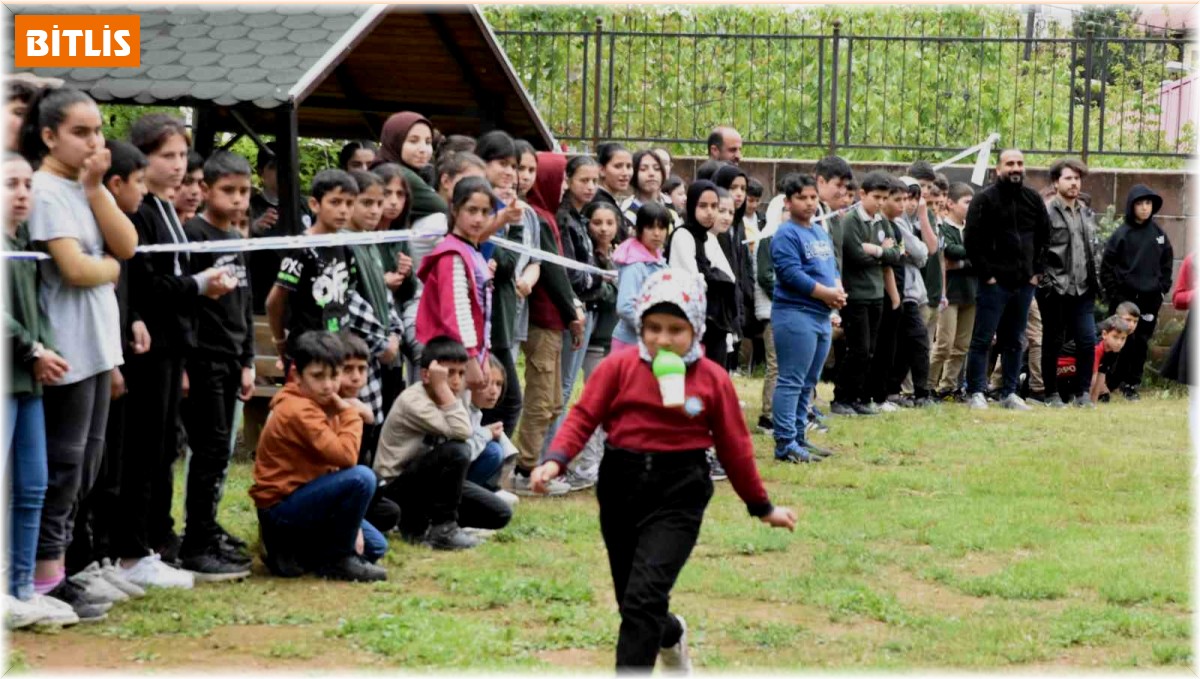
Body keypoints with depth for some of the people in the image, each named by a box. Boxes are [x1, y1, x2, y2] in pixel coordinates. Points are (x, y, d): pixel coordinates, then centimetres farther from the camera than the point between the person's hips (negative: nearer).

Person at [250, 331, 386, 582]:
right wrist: (351, 414, -16)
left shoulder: (322, 404, 9)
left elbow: (332, 465, 7)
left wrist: (353, 523, -1)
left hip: (300, 497, 10)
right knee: (361, 478, -28)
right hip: (280, 508, -10)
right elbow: (345, 457, -32)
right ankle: (335, 559, -11)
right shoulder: (299, 411, -22)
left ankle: (291, 551, 14)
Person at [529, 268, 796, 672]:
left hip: (678, 494, -3)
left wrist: (761, 506, 13)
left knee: (644, 598, -17)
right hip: (620, 486, 3)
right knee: (631, 601, 16)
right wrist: (555, 460, -21)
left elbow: (734, 447, 6)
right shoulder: (619, 367, -3)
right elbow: (584, 418, -3)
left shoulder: (713, 380, -3)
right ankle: (671, 637, 49)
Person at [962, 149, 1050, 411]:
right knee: (982, 340, -3)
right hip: (995, 283, -5)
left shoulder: (1033, 200, 10)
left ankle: (1009, 393, 16)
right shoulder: (985, 199, -6)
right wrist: (986, 274, -11)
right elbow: (971, 240, -9)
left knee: (1014, 341, 10)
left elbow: (1045, 238, 16)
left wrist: (1037, 271, 8)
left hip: (1024, 283, 5)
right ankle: (976, 392, 0)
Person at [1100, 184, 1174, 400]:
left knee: (1141, 342, 5)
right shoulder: (1121, 234, -5)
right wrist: (1114, 295, -7)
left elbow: (1167, 263, 14)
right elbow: (1107, 267, -3)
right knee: (1123, 342, -4)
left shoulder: (1159, 234, 6)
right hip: (1124, 298, -3)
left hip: (1150, 299, 3)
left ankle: (1132, 384, 13)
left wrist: (1162, 289, 5)